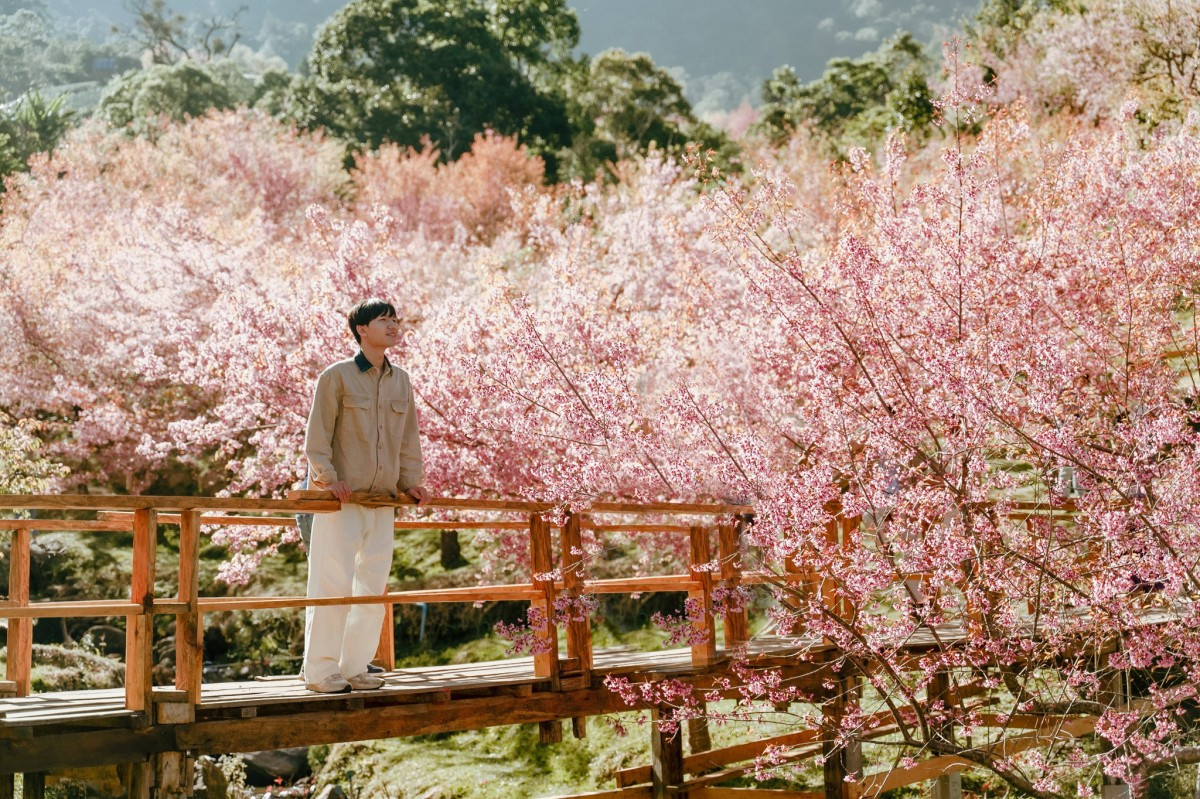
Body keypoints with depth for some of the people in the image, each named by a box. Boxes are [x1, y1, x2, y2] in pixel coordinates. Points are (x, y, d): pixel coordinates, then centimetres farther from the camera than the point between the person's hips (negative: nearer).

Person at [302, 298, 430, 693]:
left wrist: (411, 481, 9)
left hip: (383, 501, 6)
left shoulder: (401, 381, 12)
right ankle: (319, 671, 2)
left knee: (374, 586, 7)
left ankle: (355, 667, 17)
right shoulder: (337, 376, -4)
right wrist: (327, 478, -15)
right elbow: (316, 436, -5)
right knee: (334, 584, -6)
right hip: (342, 499, -6)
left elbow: (408, 438, 18)